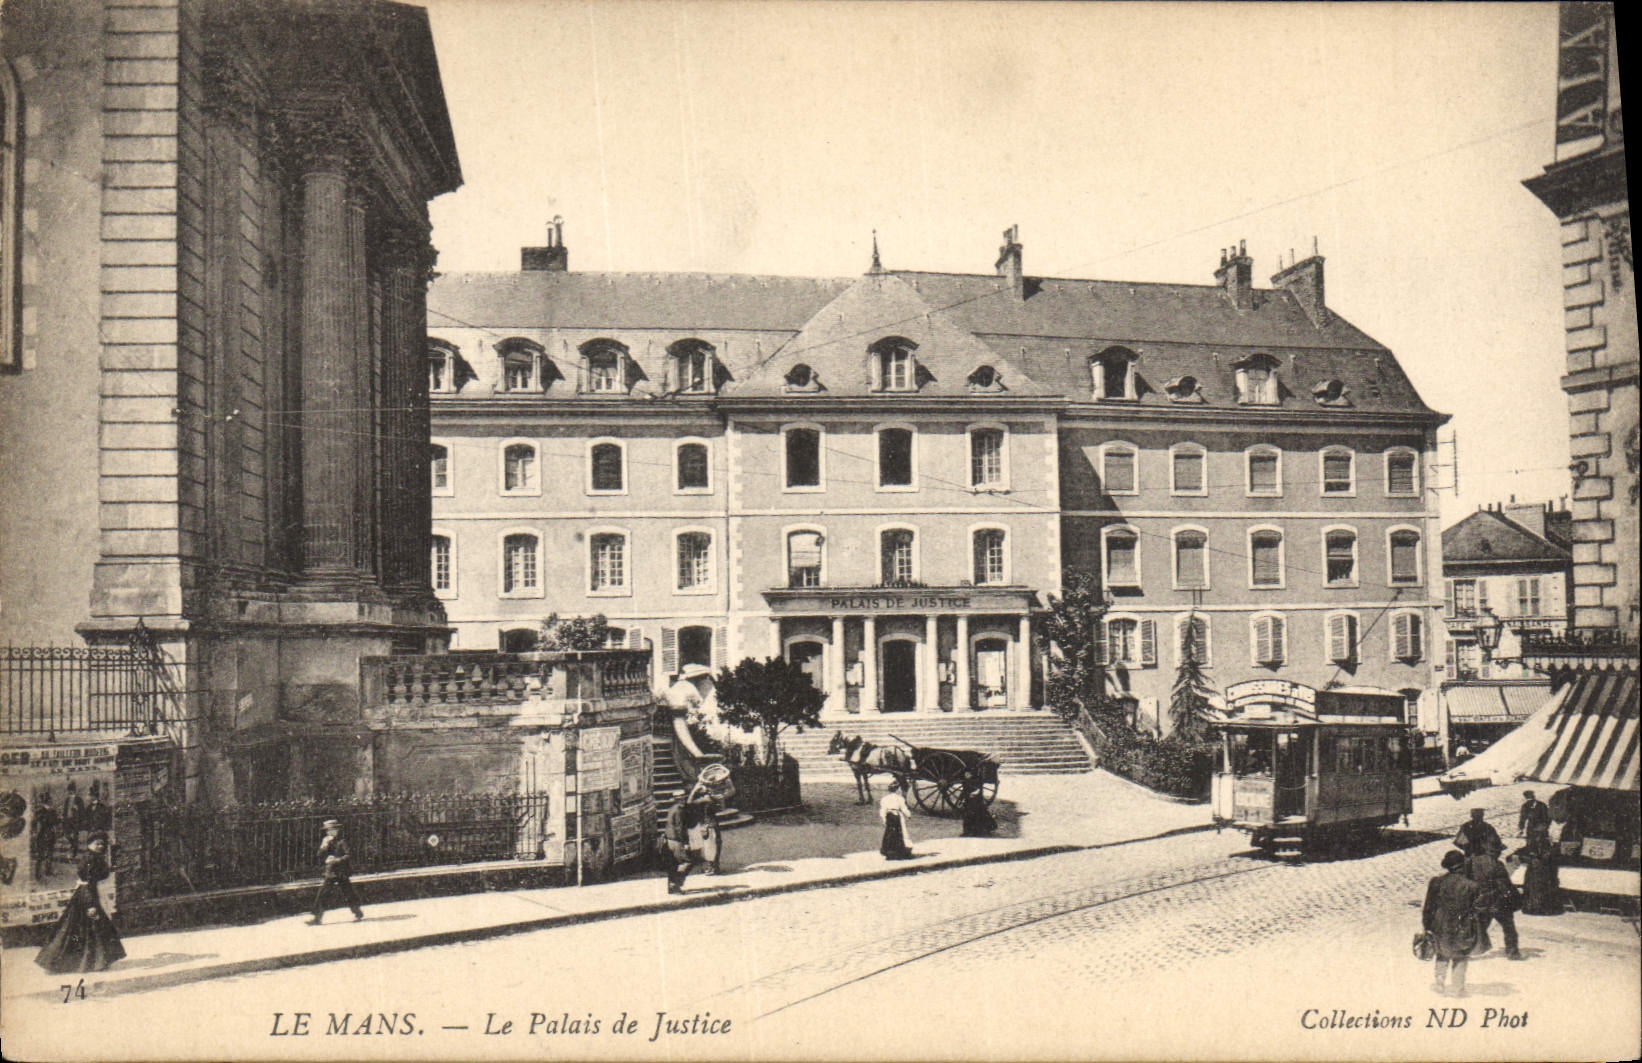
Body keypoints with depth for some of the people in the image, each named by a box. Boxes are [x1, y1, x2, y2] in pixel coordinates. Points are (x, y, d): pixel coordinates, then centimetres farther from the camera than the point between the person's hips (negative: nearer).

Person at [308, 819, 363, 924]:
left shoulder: (342, 842, -5)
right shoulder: (328, 842, 13)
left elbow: (349, 856, -13)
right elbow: (321, 856, 6)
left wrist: (337, 860, -22)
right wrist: (324, 846, -8)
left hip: (342, 874, -6)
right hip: (330, 873, 6)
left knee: (348, 894, 0)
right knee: (322, 895, -1)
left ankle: (358, 913, 17)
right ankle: (317, 918, 2)